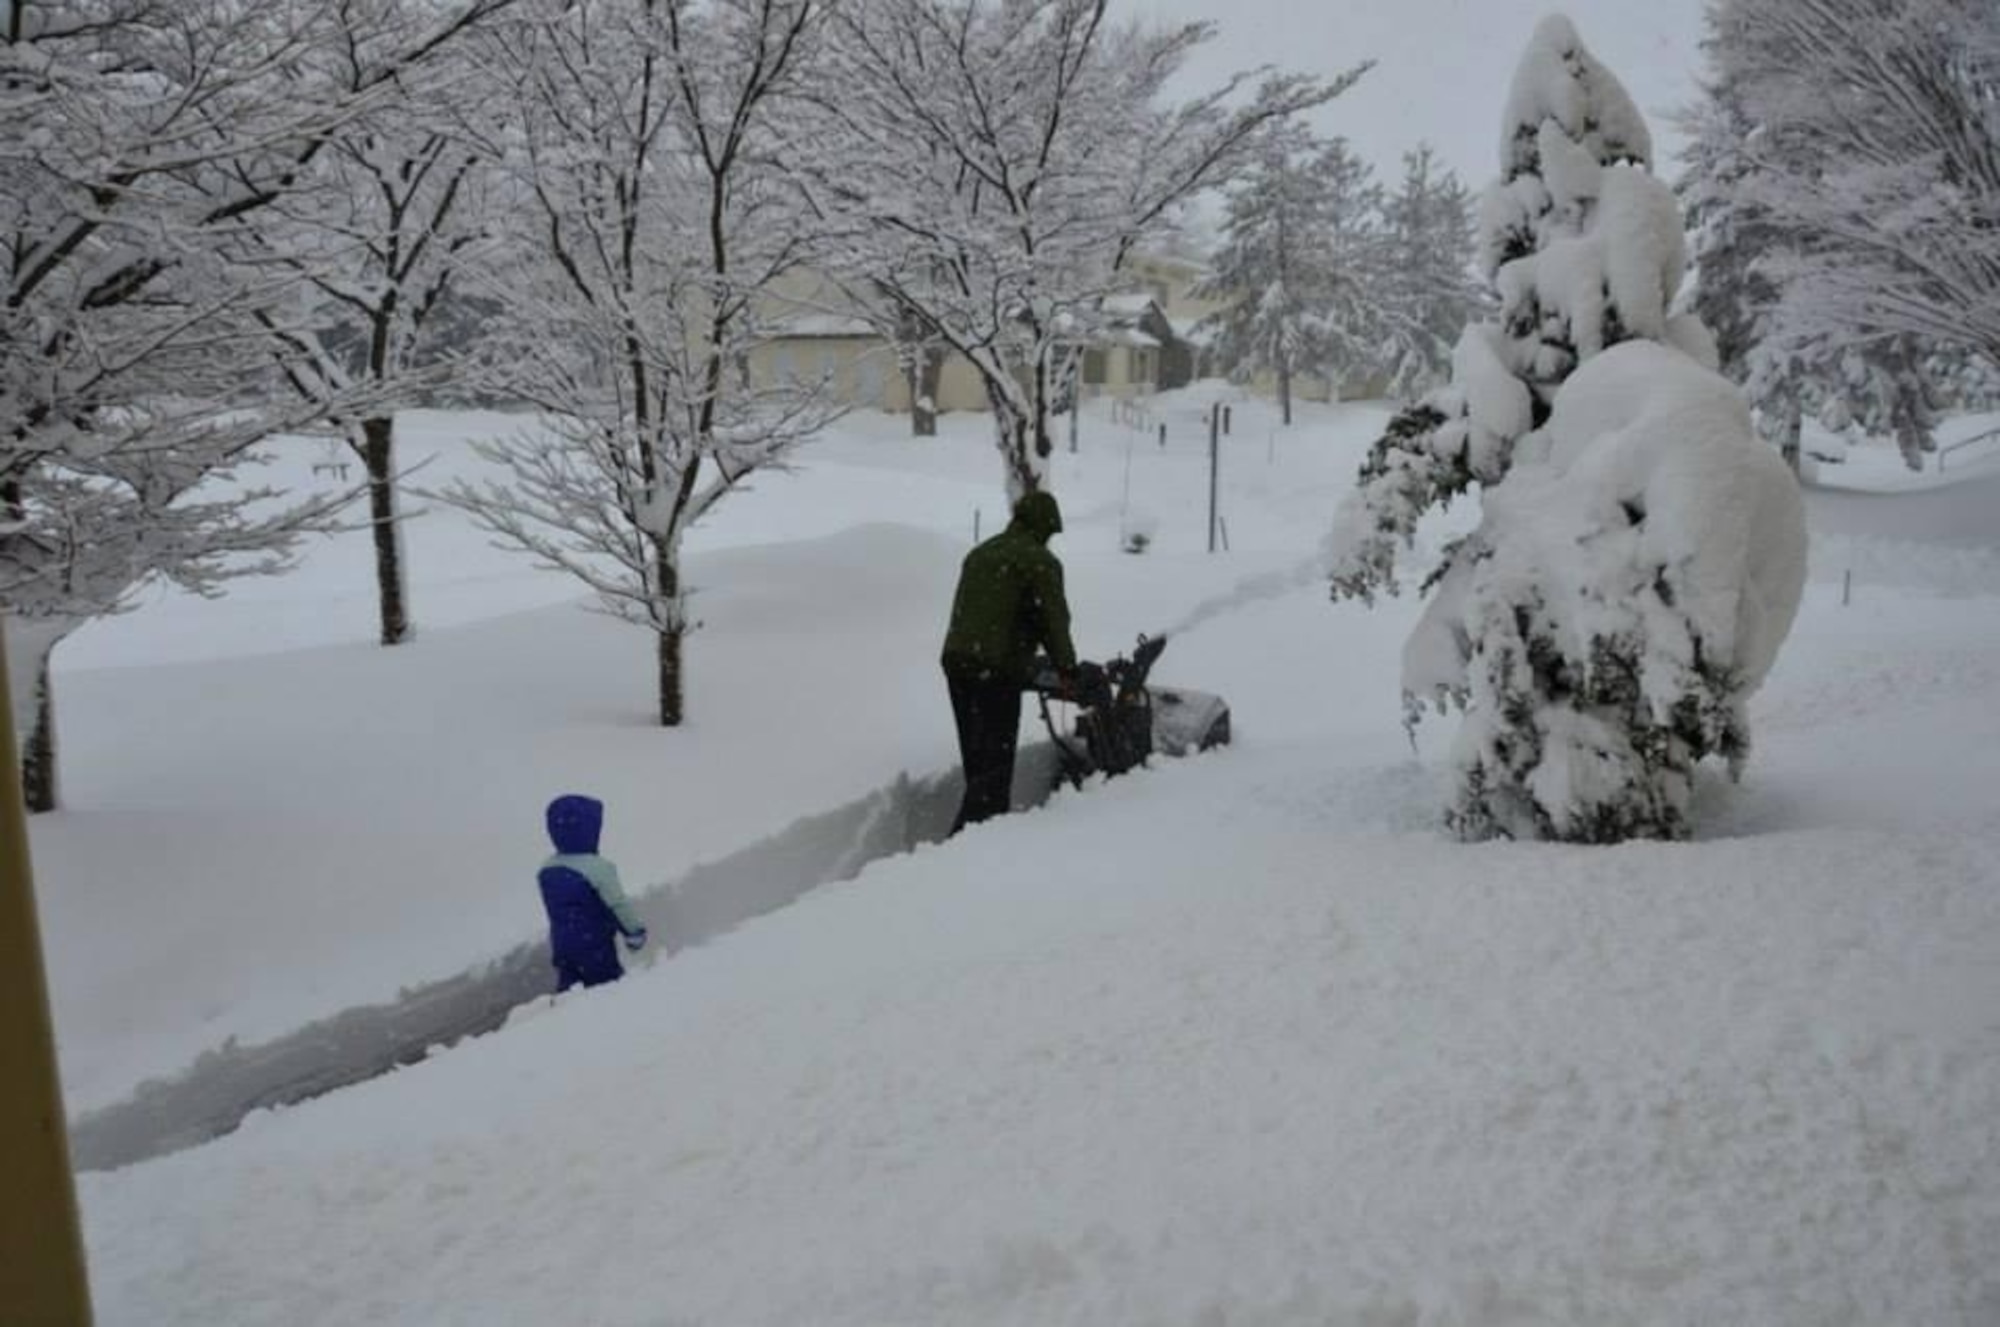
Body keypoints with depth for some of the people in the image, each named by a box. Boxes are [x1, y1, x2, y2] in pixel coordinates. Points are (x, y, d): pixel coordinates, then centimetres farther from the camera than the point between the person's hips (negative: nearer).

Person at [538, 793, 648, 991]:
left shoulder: (546, 870, 3)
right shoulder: (598, 868, -20)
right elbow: (618, 904, -17)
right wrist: (635, 932, -3)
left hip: (560, 947, 6)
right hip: (594, 949, -6)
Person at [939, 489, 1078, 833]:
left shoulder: (980, 553, 19)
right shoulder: (1040, 561, -4)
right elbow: (1053, 620, -6)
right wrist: (1067, 669, 6)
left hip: (956, 660, 7)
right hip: (998, 668, -7)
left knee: (976, 758, 15)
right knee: (995, 763, -4)